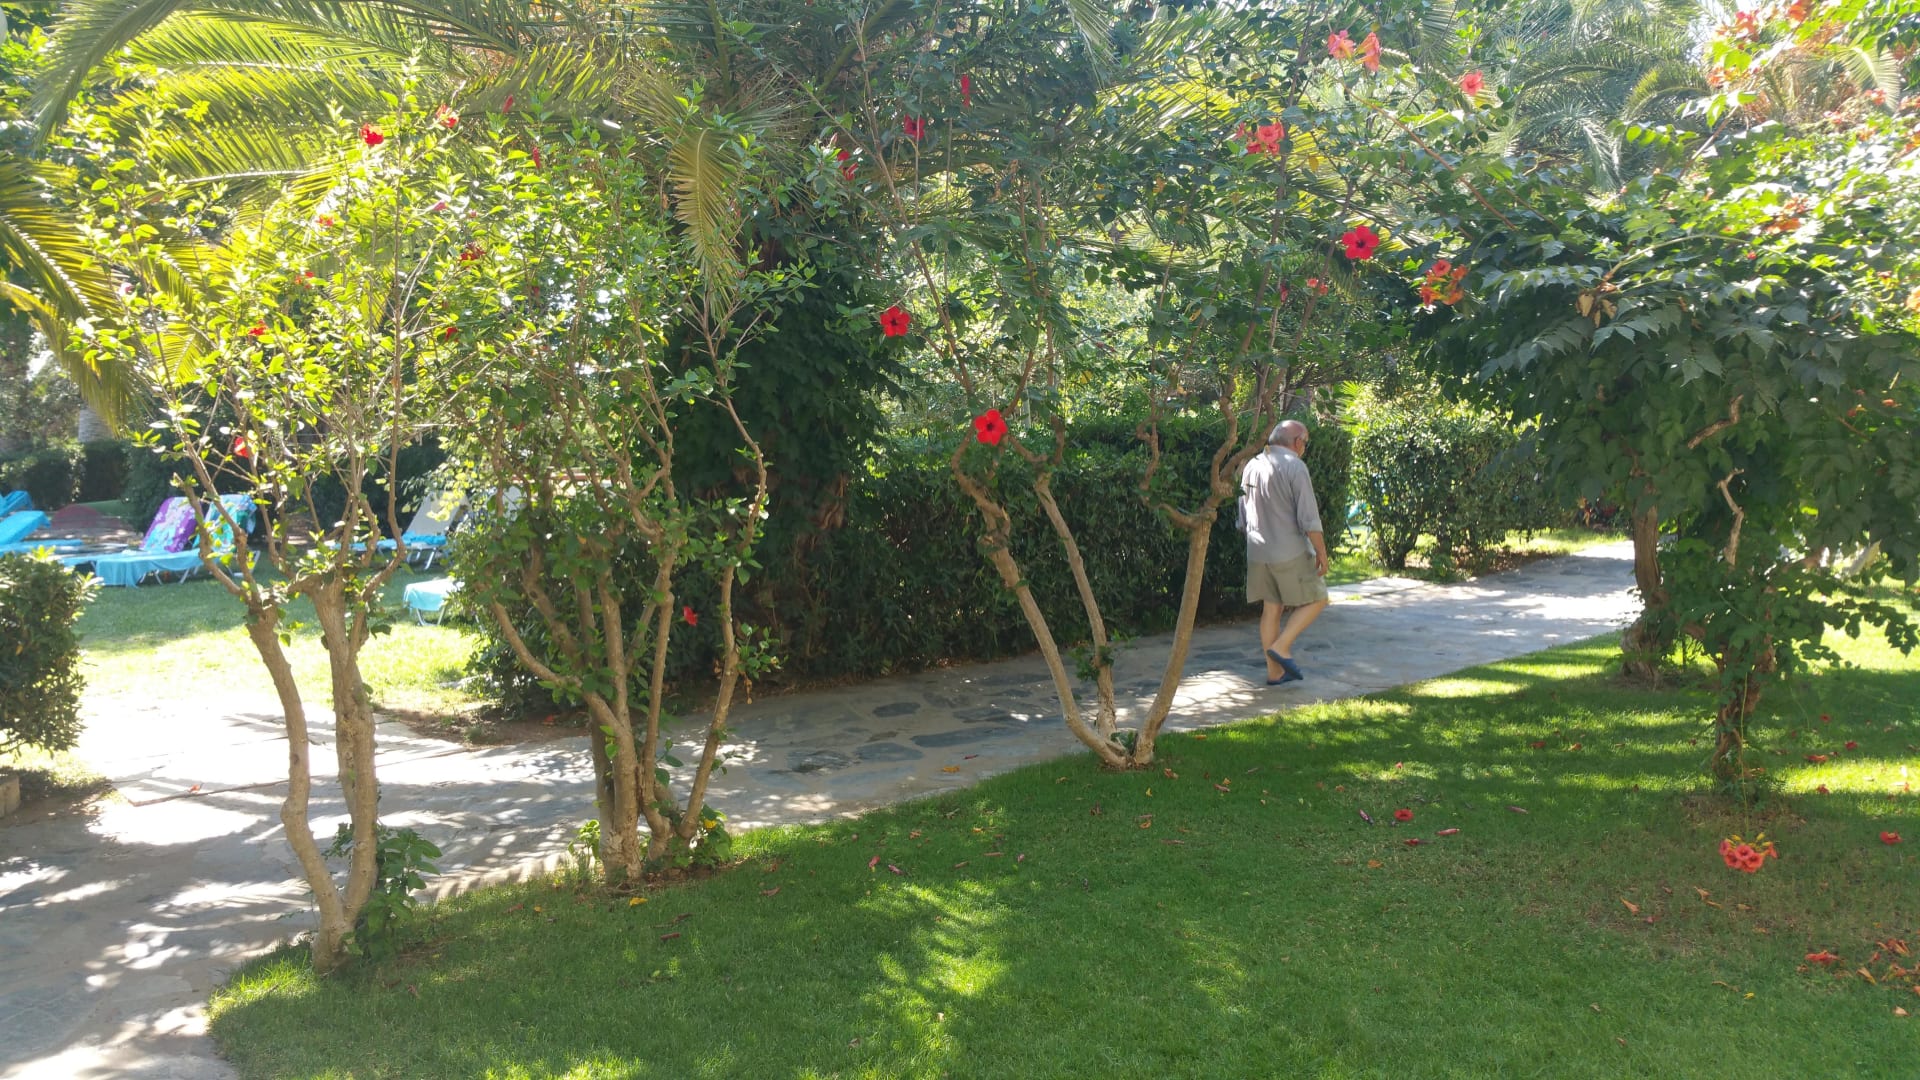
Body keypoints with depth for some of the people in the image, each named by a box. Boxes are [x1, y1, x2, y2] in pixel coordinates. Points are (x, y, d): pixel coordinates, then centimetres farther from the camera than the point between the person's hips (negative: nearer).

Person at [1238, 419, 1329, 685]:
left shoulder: (1251, 466, 10)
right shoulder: (1294, 467, -13)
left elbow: (1243, 517, 17)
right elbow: (1308, 518, -16)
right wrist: (1321, 552, -8)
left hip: (1258, 553, 7)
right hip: (1291, 553, -7)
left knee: (1271, 609, 11)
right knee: (1316, 600, 8)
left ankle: (1274, 671, 14)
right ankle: (1281, 647, -4)